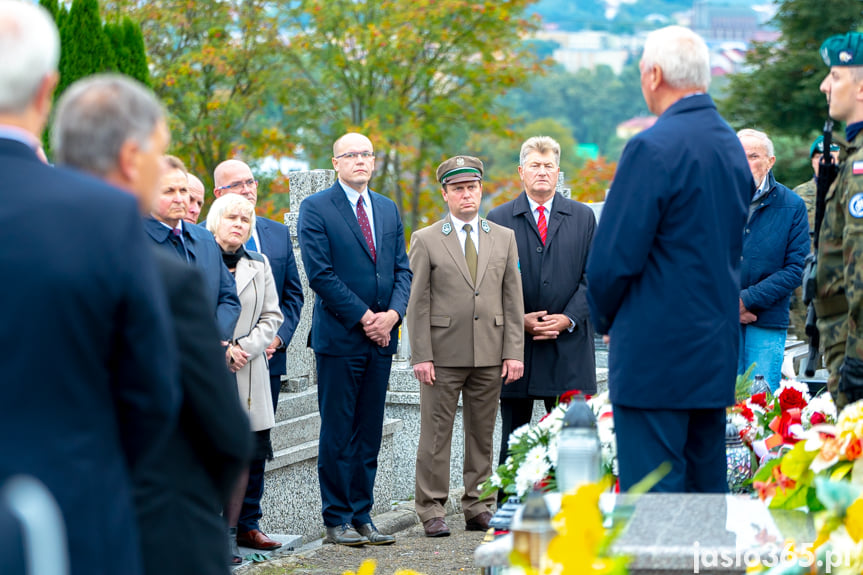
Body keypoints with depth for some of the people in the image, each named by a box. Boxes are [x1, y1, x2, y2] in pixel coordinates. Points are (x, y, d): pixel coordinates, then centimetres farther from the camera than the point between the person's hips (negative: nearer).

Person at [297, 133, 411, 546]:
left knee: (369, 433, 8)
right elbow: (321, 274, -11)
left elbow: (402, 269, 12)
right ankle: (337, 520, 6)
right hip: (340, 337, -5)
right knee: (338, 434, -1)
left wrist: (392, 314, -6)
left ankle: (362, 516, 14)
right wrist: (364, 317, -13)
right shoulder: (315, 209, -3)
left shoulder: (388, 209, 15)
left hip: (381, 336, 5)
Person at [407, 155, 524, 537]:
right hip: (443, 354, -3)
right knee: (435, 434, -1)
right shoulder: (425, 240, 2)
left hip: (490, 356, 3)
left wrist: (514, 352, 1)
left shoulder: (504, 238, 11)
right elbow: (417, 302, -1)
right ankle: (432, 512, 5)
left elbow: (513, 300, 8)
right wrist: (421, 356, -9)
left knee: (482, 434, 8)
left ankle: (478, 509, 16)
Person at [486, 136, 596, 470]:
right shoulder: (499, 219, 7)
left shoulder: (583, 217, 11)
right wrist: (518, 319, -9)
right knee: (513, 437, 4)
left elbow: (592, 276, 6)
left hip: (569, 345, 1)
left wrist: (569, 318, -8)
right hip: (516, 345, 0)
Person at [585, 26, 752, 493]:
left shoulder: (654, 148, -16)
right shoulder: (732, 145, 11)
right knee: (706, 490, 14)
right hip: (717, 349, 9)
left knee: (651, 498, -5)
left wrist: (605, 319, 2)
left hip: (656, 352, -9)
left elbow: (614, 256, -17)